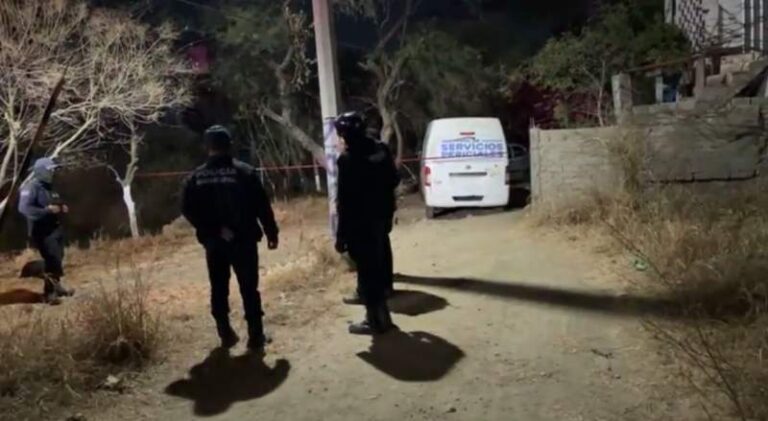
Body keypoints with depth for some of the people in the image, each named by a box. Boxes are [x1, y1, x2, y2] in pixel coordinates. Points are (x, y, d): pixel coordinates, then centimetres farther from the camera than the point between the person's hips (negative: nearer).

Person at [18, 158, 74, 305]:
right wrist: (47, 210, -27)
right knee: (53, 261, -12)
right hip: (43, 232, -9)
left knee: (57, 260, 17)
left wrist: (62, 207, 5)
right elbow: (24, 208, -25)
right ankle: (49, 293, -3)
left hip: (55, 229, 9)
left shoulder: (49, 187, 13)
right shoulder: (31, 187, -14)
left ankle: (55, 287, 31)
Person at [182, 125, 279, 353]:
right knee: (249, 288, 2)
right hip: (243, 240, -3)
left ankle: (226, 334, 19)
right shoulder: (245, 172, -7)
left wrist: (212, 230, -6)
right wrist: (271, 233, 0)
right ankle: (256, 336, 3)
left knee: (219, 289, 13)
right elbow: (262, 206, -8)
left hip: (213, 242, 3)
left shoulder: (196, 177, 2)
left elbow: (188, 210, -5)